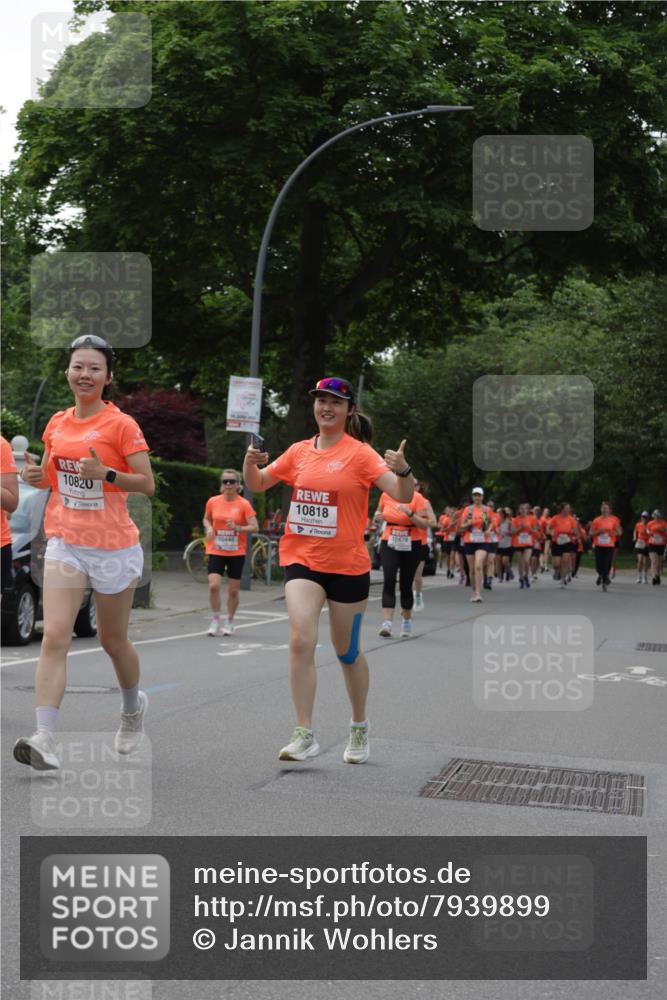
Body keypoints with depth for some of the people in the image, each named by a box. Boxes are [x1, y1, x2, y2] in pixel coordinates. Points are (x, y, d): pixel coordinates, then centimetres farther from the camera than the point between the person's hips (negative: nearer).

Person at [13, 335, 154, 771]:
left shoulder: (122, 424, -8)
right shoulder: (57, 423, 7)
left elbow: (147, 484, -10)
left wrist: (106, 473, -26)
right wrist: (37, 475, -2)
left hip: (114, 547, -3)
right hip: (65, 543, 3)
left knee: (113, 640, 12)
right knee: (54, 637, -12)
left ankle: (134, 707, 41)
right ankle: (46, 739, -18)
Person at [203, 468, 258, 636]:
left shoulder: (244, 504, -7)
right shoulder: (213, 501, 1)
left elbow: (254, 527, -10)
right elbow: (206, 519, 18)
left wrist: (237, 528, -26)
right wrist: (209, 528, -4)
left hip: (236, 553, -1)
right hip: (216, 551, 1)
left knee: (233, 591, 5)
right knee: (213, 585, -15)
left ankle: (229, 622, 26)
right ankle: (215, 619, 5)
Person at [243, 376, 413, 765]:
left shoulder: (360, 453, -7)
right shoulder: (299, 451, 6)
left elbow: (403, 496, -15)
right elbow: (257, 484, 17)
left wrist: (403, 470, -36)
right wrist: (250, 462, -5)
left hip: (347, 565, -3)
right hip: (302, 560, 3)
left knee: (348, 651, 10)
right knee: (301, 642, -14)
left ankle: (360, 729, 31)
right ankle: (305, 736, -9)